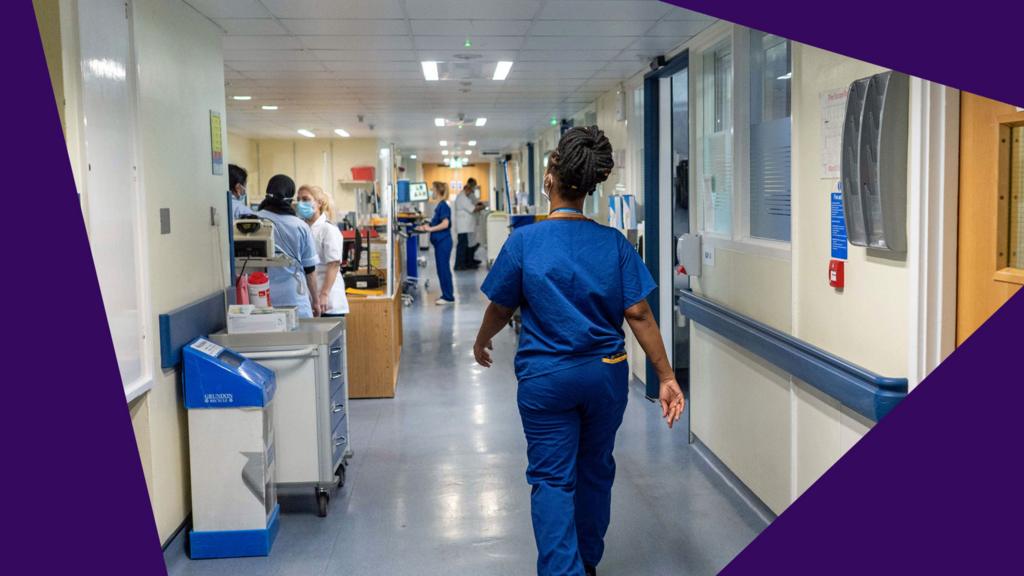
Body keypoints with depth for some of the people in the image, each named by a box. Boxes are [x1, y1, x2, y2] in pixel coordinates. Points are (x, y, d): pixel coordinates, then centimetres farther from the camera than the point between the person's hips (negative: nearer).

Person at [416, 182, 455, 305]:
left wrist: (430, 229, -19)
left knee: (443, 268, -5)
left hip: (443, 242, -9)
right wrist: (426, 227, 11)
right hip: (439, 242, 9)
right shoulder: (439, 206, 14)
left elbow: (445, 224, -23)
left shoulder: (443, 206, -14)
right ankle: (447, 295, 19)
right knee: (442, 269, 12)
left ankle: (448, 297, 0)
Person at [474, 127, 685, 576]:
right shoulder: (614, 243, -6)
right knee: (596, 471, 20)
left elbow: (500, 308, 1)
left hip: (546, 378, -3)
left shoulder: (524, 242, -10)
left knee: (551, 479, 5)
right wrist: (666, 377, -3)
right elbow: (639, 313, -8)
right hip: (606, 374, 3)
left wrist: (481, 342, 21)